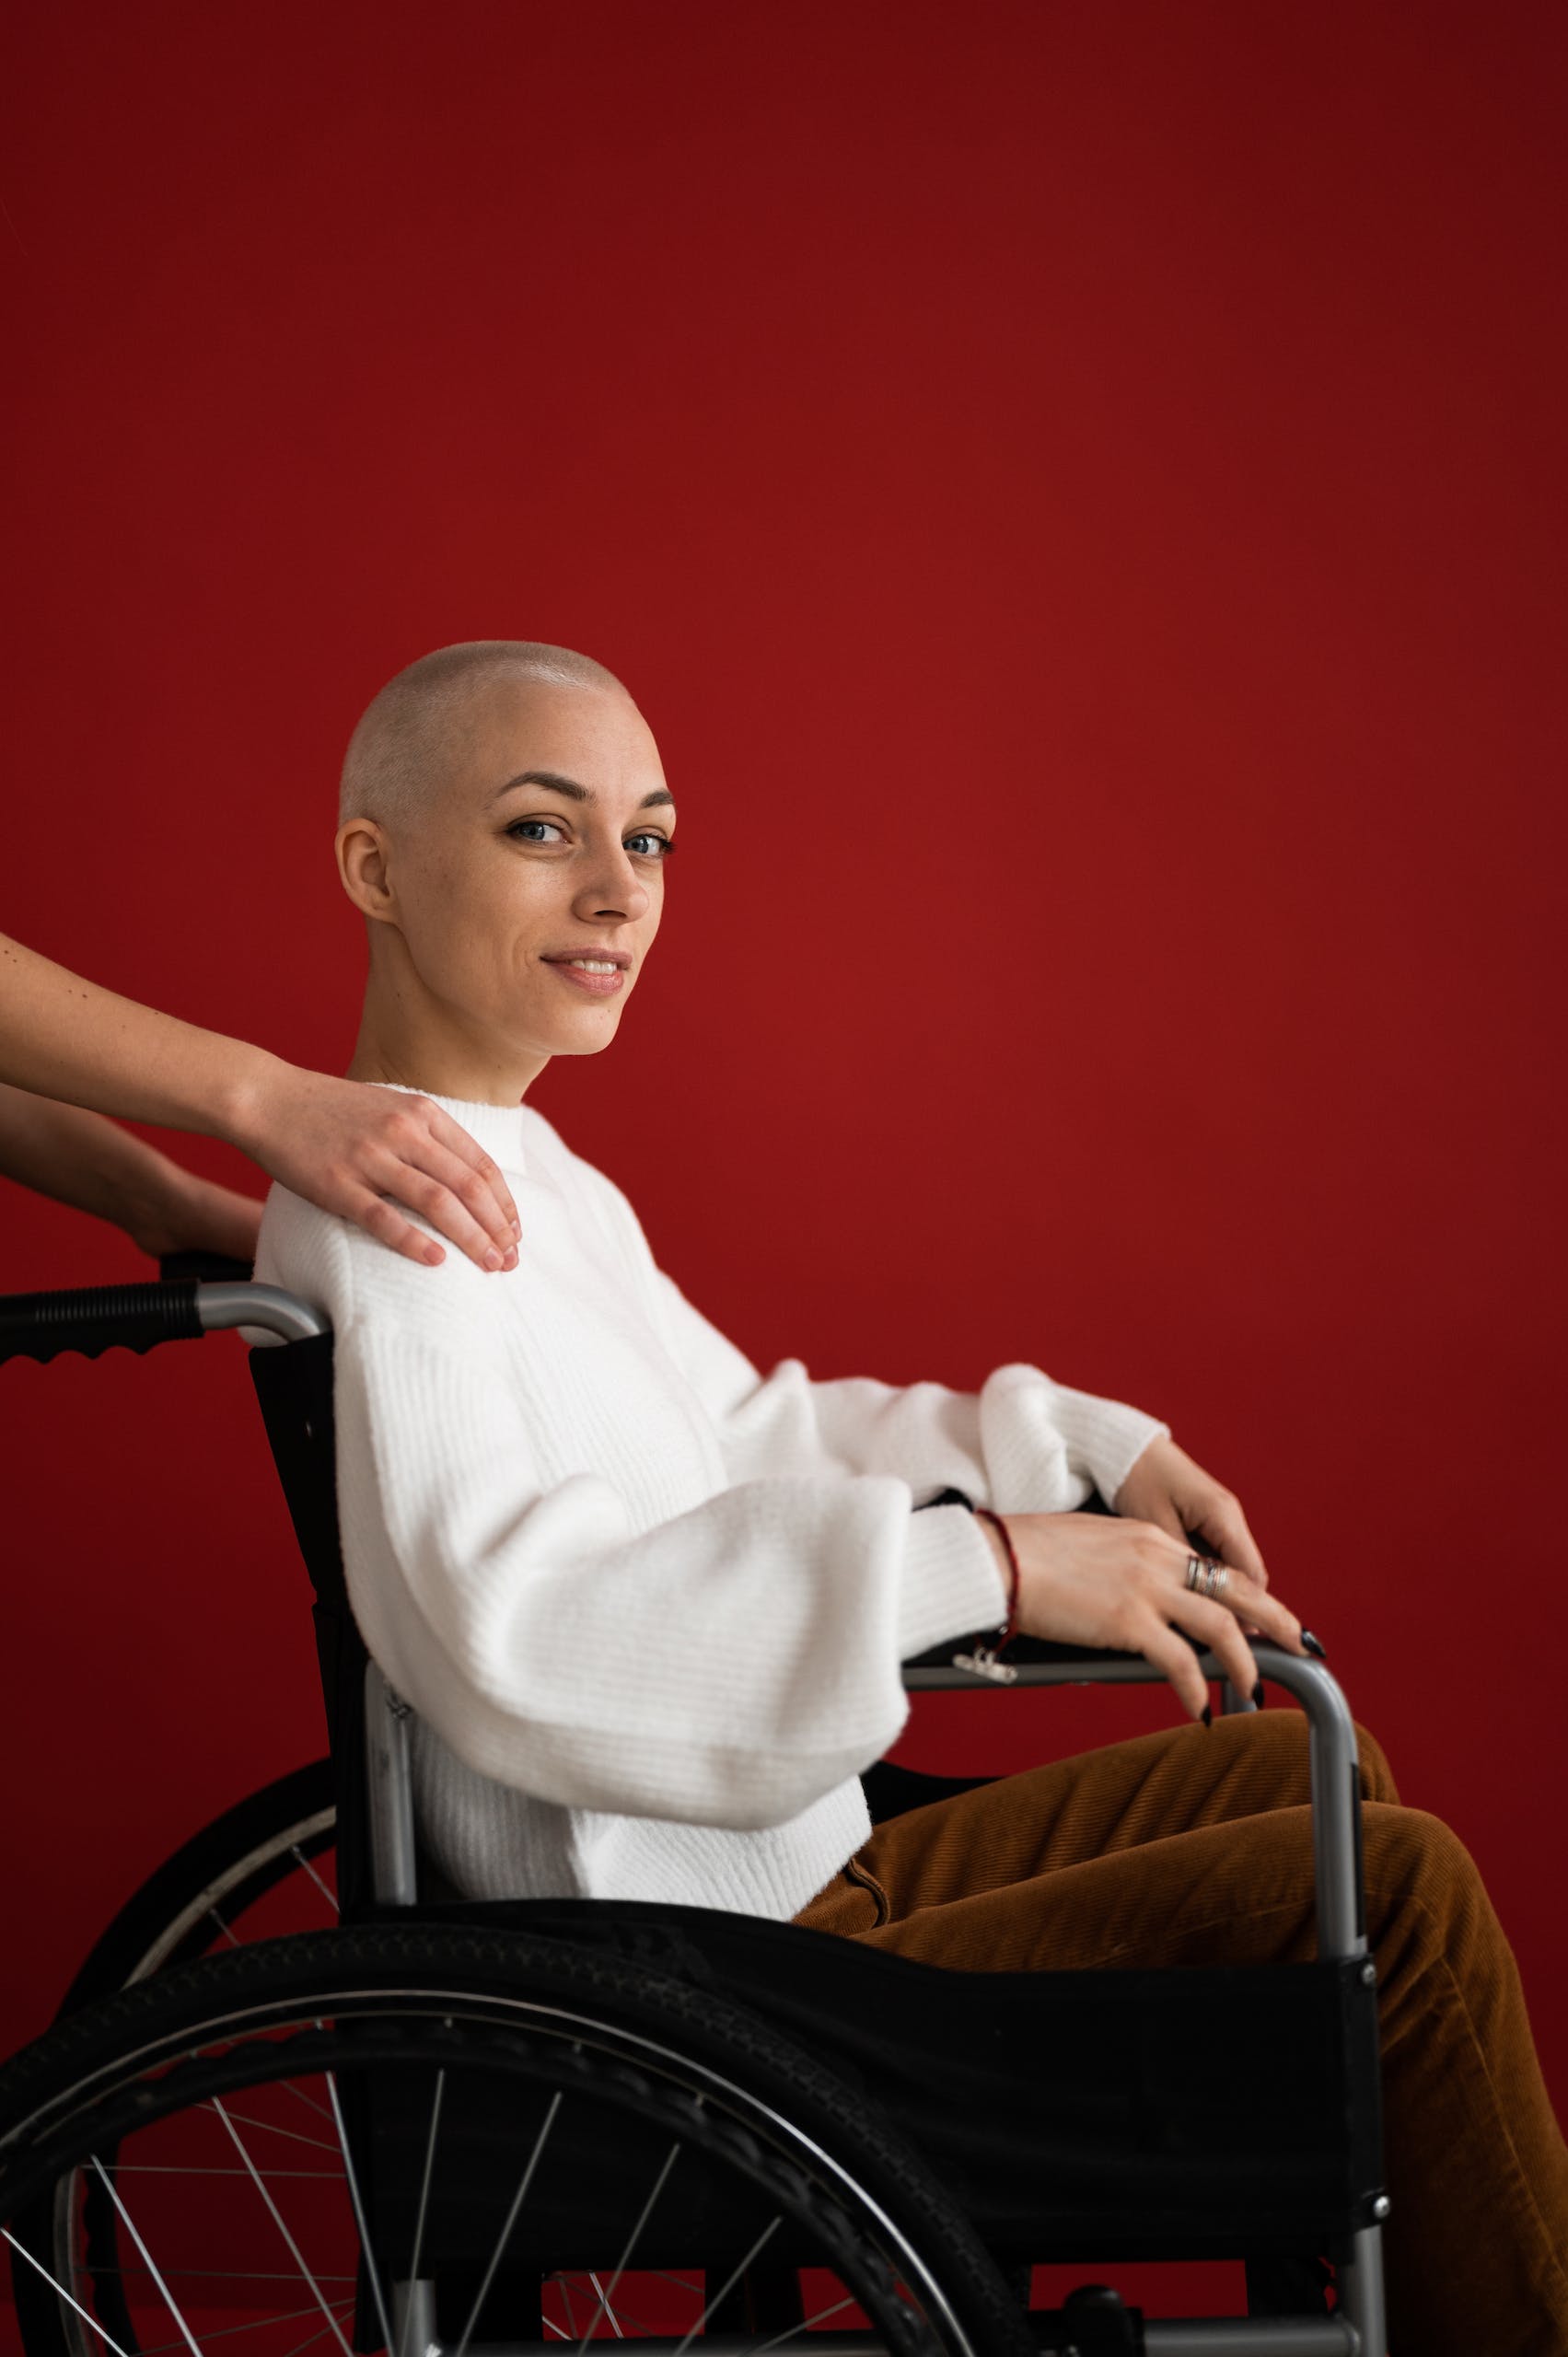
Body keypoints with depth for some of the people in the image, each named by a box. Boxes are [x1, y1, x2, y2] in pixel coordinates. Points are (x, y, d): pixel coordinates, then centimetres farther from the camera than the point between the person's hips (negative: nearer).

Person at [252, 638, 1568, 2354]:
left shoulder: (539, 1181, 14)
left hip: (796, 1875, 11)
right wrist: (988, 1565, -35)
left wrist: (1079, 1442, 15)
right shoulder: (386, 1218, -19)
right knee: (1395, 1887, -12)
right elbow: (520, 1624, -34)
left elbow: (746, 1442, 26)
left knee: (1303, 1770, 19)